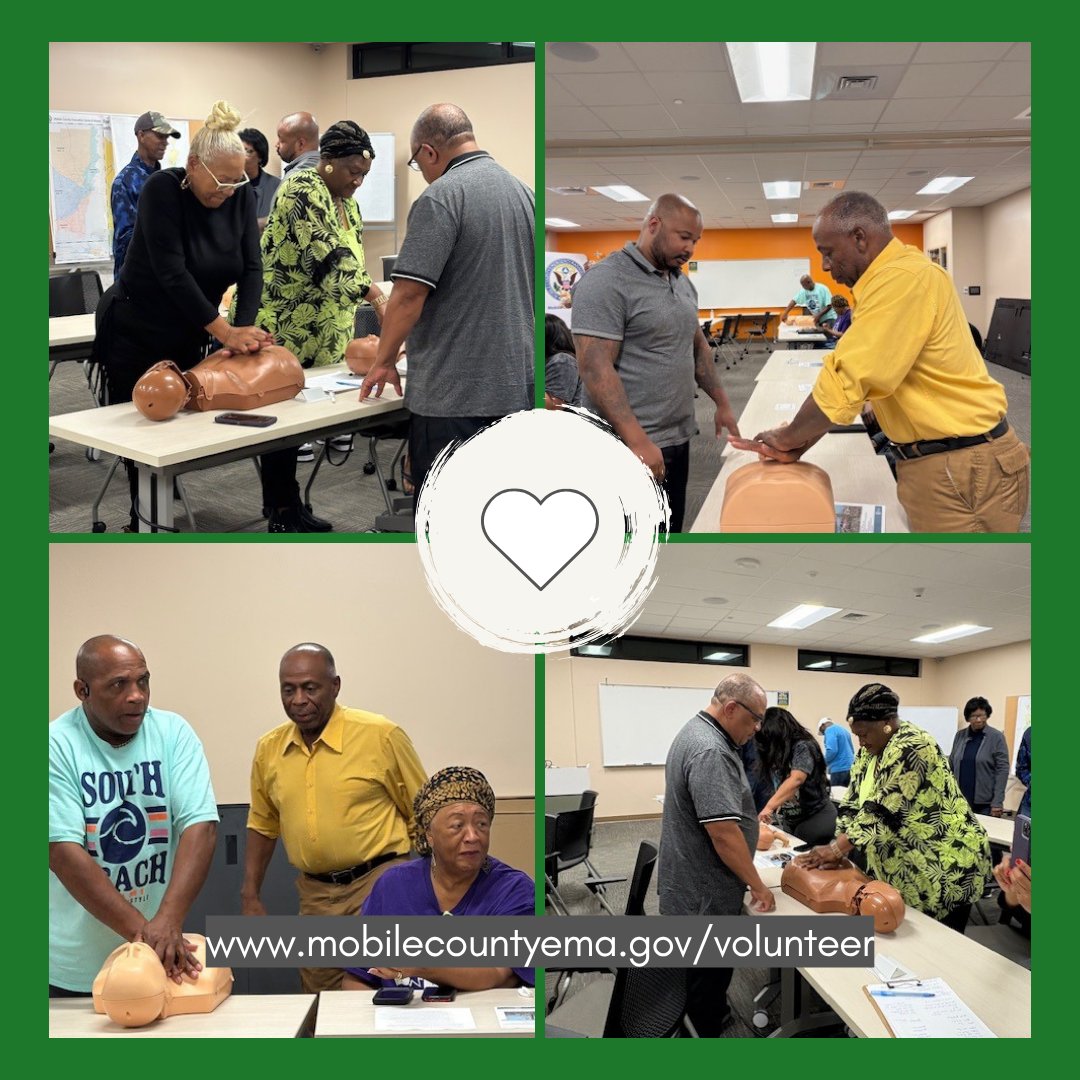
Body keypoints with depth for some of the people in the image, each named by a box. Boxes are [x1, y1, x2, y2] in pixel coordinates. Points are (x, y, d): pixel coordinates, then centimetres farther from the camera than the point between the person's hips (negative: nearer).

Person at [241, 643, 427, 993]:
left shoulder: (381, 736, -8)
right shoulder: (268, 749, 6)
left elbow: (422, 817, -1)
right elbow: (263, 825, 19)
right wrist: (249, 896, 15)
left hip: (379, 885, -4)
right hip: (314, 895, 5)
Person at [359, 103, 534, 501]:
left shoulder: (442, 196, -12)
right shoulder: (521, 190, 11)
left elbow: (410, 292, -17)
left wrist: (384, 361, -3)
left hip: (454, 393, -7)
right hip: (516, 385, 8)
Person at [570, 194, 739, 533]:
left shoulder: (683, 282, 12)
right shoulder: (606, 282, -15)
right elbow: (595, 368, -22)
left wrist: (721, 403, 18)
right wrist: (638, 441, -27)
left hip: (678, 438, 9)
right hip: (635, 446, -9)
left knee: (671, 529, 14)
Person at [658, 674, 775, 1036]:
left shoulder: (698, 733, 9)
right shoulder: (709, 752, -27)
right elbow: (723, 832, -28)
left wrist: (752, 827, 27)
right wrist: (757, 885, -17)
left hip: (695, 884, 11)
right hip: (705, 893, -11)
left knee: (709, 971, 24)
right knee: (708, 976, 2)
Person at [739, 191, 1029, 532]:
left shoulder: (903, 278, -20)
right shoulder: (894, 276, 14)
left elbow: (846, 382, -23)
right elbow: (862, 376, 14)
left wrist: (788, 437, -8)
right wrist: (801, 440, 5)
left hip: (961, 466, -10)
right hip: (938, 458, 10)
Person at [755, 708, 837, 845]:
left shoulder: (802, 747, -15)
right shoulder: (777, 753, 8)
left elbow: (796, 780, -30)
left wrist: (769, 806, -38)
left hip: (816, 817, -7)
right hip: (789, 820, 7)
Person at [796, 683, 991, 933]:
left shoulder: (912, 748, -23)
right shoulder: (869, 751, 6)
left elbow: (883, 810, -29)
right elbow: (854, 803, 6)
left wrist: (836, 849, -28)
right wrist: (837, 848, -9)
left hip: (945, 864, -8)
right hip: (905, 866, 9)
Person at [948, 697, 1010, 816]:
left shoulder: (997, 737, -5)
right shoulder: (960, 735, 8)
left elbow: (1003, 769, -8)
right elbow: (951, 765, 14)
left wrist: (997, 802, -14)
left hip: (985, 802, -4)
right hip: (960, 800, 4)